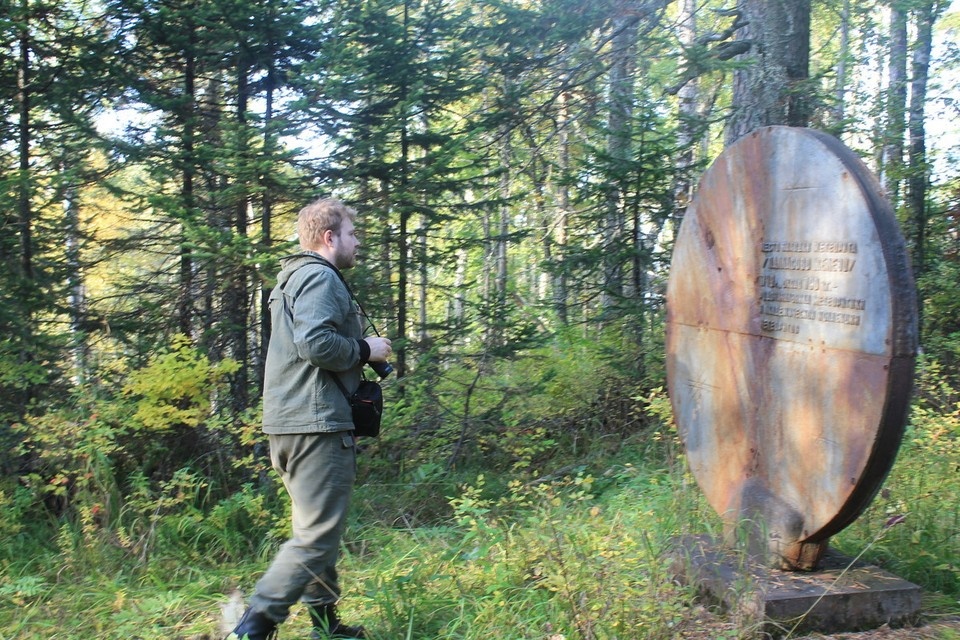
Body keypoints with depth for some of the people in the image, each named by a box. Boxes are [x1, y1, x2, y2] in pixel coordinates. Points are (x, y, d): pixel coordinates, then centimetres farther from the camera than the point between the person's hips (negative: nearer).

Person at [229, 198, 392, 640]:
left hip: (292, 422, 11)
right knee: (316, 537, -9)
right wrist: (365, 350, -8)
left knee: (319, 529, 18)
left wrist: (359, 351, 18)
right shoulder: (320, 277, -10)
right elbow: (316, 342, -24)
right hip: (317, 422, -11)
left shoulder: (295, 277, 23)